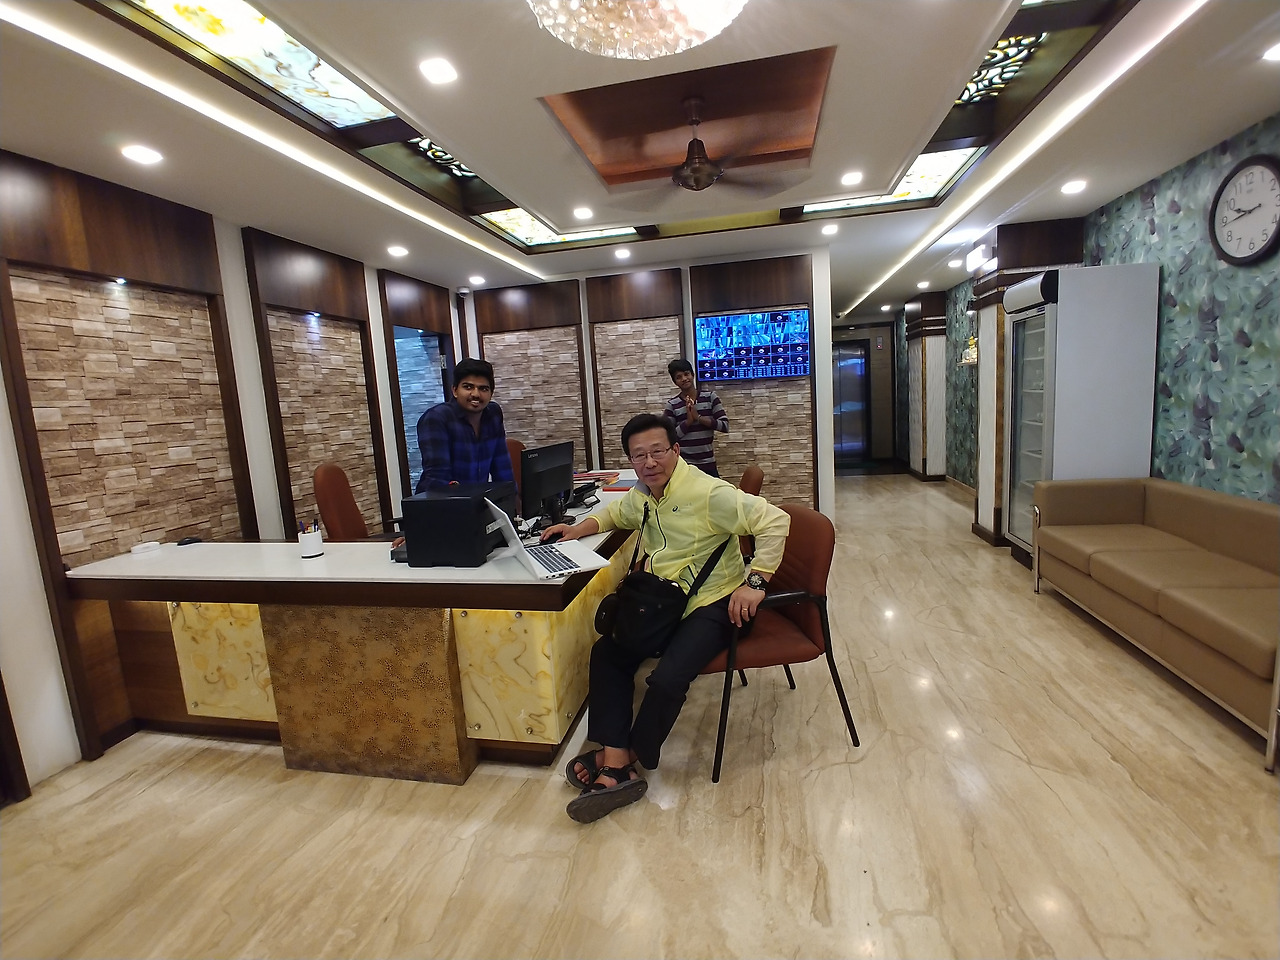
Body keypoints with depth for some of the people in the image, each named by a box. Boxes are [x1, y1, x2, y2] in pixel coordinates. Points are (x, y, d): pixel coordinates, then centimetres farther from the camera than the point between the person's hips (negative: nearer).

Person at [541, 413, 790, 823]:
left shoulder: (709, 493, -21)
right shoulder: (641, 494, 4)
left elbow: (774, 520, -22)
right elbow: (618, 512, 27)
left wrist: (754, 581, -26)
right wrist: (581, 528, 10)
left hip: (712, 604, -8)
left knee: (667, 679, -25)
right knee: (606, 654, -2)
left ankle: (630, 755, 5)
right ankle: (617, 767, -4)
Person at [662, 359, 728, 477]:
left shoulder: (710, 397, 1)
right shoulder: (672, 405, -2)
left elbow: (725, 426, -5)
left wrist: (699, 417, -15)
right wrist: (688, 422, -16)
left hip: (708, 463, 1)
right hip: (683, 464, -1)